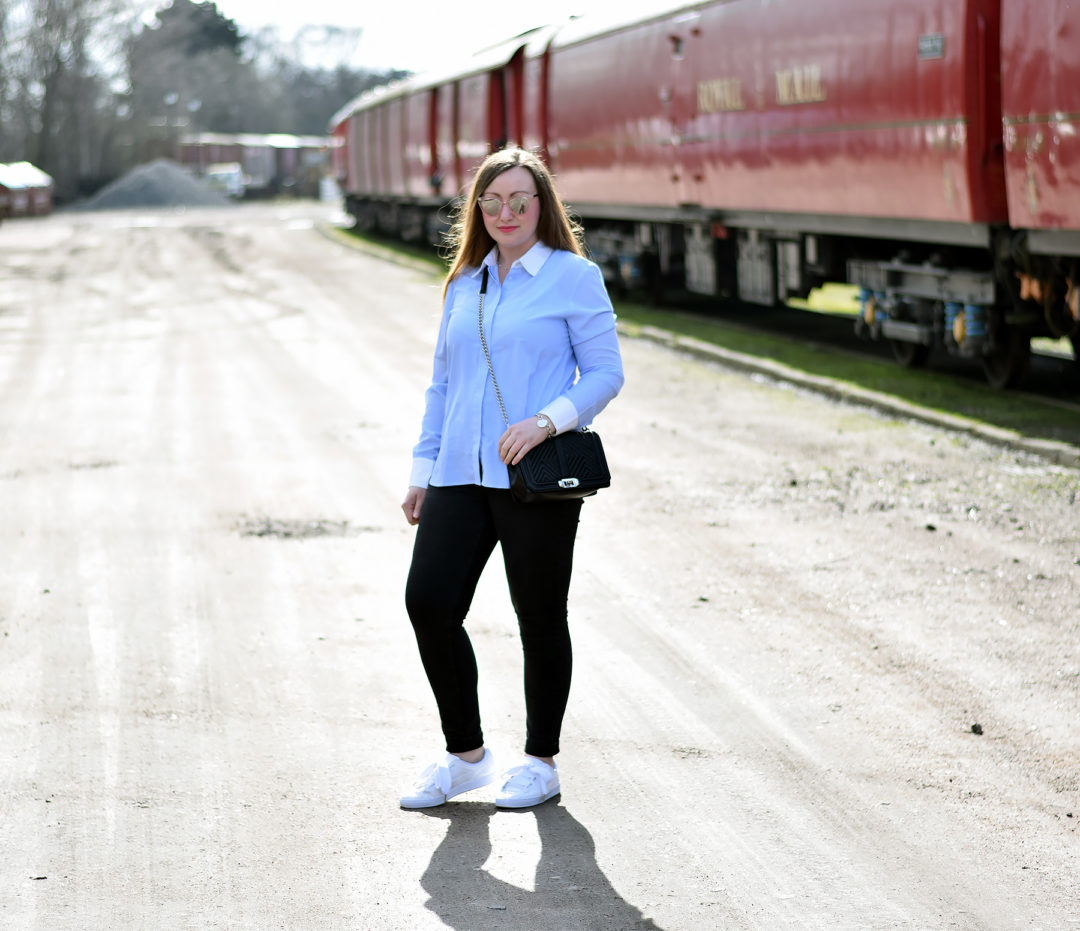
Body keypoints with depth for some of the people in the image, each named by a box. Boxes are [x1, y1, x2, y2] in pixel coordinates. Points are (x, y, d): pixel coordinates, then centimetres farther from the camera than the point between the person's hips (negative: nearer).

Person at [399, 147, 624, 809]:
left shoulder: (574, 277, -1)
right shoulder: (464, 286, 16)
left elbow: (605, 373, -5)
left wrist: (546, 421, -20)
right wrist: (423, 471, 16)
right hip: (462, 476, 5)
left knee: (540, 619, 3)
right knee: (429, 602, -5)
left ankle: (541, 764, 18)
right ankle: (467, 756, 11)